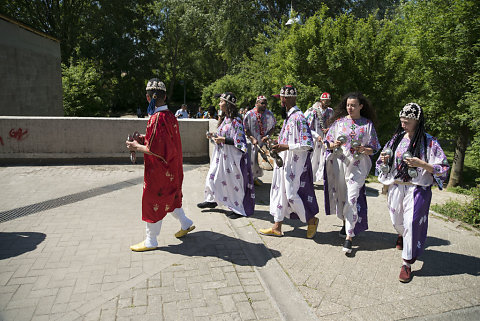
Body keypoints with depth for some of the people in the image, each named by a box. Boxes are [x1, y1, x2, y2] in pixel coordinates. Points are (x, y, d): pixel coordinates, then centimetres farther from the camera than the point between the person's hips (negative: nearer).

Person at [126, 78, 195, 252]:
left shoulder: (157, 119, -24)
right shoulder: (170, 115, 4)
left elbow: (155, 150, -27)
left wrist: (137, 147, -12)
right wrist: (145, 138, 9)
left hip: (159, 171, -9)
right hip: (171, 169, 9)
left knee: (153, 201, 5)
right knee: (170, 197, 24)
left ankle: (151, 241, 20)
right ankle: (186, 223, 38)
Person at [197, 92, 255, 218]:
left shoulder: (236, 121, -18)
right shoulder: (224, 119, 10)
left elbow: (239, 141, -21)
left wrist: (223, 140, -22)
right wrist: (215, 137, 4)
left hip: (231, 156, -9)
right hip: (221, 154, 9)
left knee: (233, 181, 0)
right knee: (213, 176, 16)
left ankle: (239, 209, 14)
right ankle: (211, 200, 35)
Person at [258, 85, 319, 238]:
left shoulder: (298, 117, -19)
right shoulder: (288, 116, 10)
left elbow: (308, 145, -23)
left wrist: (285, 147, -23)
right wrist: (278, 144, 13)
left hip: (295, 163, -9)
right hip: (284, 162, 10)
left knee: (292, 194, -2)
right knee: (280, 191, 11)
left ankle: (311, 220, 22)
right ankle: (277, 227, 21)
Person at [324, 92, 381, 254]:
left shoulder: (368, 124, 3)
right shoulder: (339, 121, 7)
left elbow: (374, 149, 4)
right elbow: (328, 142, 8)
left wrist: (363, 149, -16)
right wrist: (335, 144, -13)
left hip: (357, 165, -2)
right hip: (338, 163, 3)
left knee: (352, 198, -10)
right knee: (341, 195, 11)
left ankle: (349, 236, -4)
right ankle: (345, 222, 36)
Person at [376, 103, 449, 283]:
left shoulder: (428, 142, -7)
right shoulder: (397, 138, 6)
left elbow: (442, 168, -9)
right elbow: (386, 166, 16)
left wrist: (421, 164, -24)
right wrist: (384, 160, -8)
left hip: (417, 188, -4)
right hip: (396, 186, 5)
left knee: (411, 223, -7)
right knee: (397, 221, 17)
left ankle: (407, 263, 5)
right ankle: (402, 235, 54)